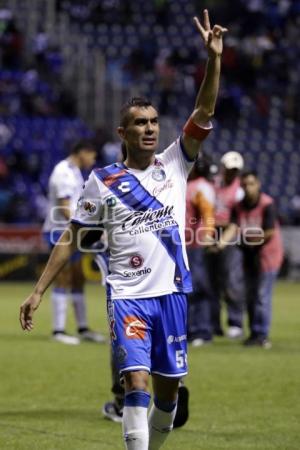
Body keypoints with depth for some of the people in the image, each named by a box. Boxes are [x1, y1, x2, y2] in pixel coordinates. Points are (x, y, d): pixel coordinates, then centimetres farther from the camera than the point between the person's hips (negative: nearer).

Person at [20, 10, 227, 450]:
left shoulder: (174, 165, 6)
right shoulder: (102, 181, 2)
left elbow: (204, 112, -4)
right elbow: (70, 239, 6)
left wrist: (214, 58, -18)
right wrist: (38, 292, 1)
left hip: (173, 292, 3)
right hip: (128, 294, -3)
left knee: (168, 388, 9)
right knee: (137, 382, -17)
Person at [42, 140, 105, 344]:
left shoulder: (75, 172, 16)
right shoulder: (63, 172, -15)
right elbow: (65, 209, -19)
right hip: (61, 231, -10)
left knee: (78, 280, 10)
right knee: (63, 281, -7)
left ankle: (83, 328, 15)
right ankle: (59, 330, -4)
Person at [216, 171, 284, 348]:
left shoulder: (267, 204, -17)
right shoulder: (239, 206, -1)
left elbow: (271, 232, -19)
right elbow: (233, 228, -13)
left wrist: (252, 241, -12)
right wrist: (222, 242, -31)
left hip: (268, 253, -7)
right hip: (249, 255, 7)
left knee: (262, 295, -8)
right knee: (250, 295, 12)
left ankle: (261, 334, -3)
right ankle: (255, 333, 23)